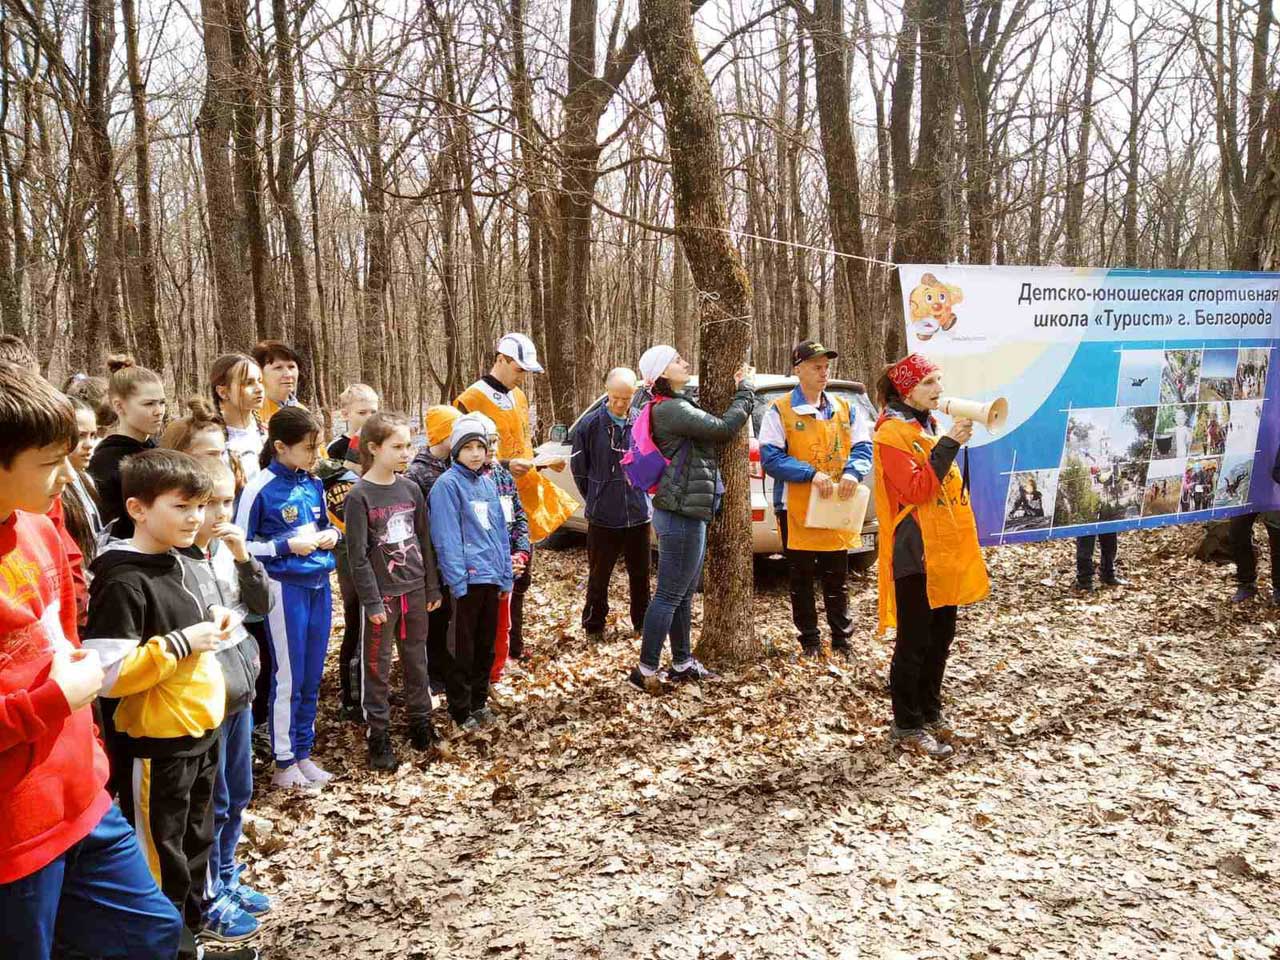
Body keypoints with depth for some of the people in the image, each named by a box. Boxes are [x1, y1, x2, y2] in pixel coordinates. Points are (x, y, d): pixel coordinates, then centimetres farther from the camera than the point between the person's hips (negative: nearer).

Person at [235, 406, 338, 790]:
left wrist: (331, 535, -1)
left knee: (312, 678, 12)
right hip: (285, 588, -6)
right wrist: (287, 546, -17)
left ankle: (303, 753, 25)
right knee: (288, 678, 3)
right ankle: (284, 762, 16)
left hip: (318, 585, 6)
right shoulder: (260, 488, -11)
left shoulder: (314, 485, 6)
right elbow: (241, 546, -9)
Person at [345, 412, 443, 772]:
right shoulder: (359, 496, -11)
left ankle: (420, 721, 31)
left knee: (416, 661, 16)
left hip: (415, 592, 5)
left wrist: (432, 587, 10)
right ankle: (378, 736, 15)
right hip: (382, 595, -5)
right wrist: (372, 601, -15)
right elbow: (358, 555, -13)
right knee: (377, 668, 5)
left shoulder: (411, 489, 5)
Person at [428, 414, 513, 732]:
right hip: (467, 579, -7)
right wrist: (457, 580, -20)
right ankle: (460, 711, 13)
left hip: (491, 578, 7)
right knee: (462, 649, 3)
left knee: (486, 646, 15)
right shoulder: (447, 484, -9)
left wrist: (506, 575, 11)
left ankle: (479, 702, 28)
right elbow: (446, 538, -15)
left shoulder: (487, 483, 12)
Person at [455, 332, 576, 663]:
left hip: (524, 500, 8)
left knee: (520, 576, 15)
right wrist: (504, 466, -23)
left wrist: (546, 460, 5)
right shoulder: (472, 400, -13)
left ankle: (514, 645, 28)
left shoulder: (519, 397, 13)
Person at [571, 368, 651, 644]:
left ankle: (642, 622, 29)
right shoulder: (591, 424, -7)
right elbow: (579, 468, 2)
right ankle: (594, 626, 22)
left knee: (640, 574, 13)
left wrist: (643, 495, 8)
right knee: (599, 575, 8)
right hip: (603, 518, -2)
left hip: (639, 515, 2)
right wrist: (596, 499, 8)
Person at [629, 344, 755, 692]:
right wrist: (746, 389, -6)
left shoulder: (678, 405, 15)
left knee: (684, 594, 16)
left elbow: (713, 433, 13)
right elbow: (724, 429, -19)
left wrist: (739, 390, 7)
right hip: (680, 515, -10)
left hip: (684, 512, 10)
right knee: (670, 595, -4)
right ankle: (646, 670, 2)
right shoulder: (670, 409, -18)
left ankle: (682, 663, 26)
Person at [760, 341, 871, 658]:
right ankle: (810, 642, 20)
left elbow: (863, 449, 5)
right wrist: (811, 473, -22)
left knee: (836, 581, 12)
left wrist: (853, 472, -18)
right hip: (797, 511, -3)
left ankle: (842, 641, 22)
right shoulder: (779, 411, -3)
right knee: (801, 581, 8)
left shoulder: (846, 410, 9)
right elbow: (770, 458, -11)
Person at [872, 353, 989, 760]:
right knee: (914, 642, -2)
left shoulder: (928, 426, 15)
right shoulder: (891, 433, -13)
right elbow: (915, 489, -23)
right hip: (915, 553, -9)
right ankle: (907, 724, 7)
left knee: (941, 635, 15)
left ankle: (929, 710, 28)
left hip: (944, 549, 9)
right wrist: (949, 444, -24)